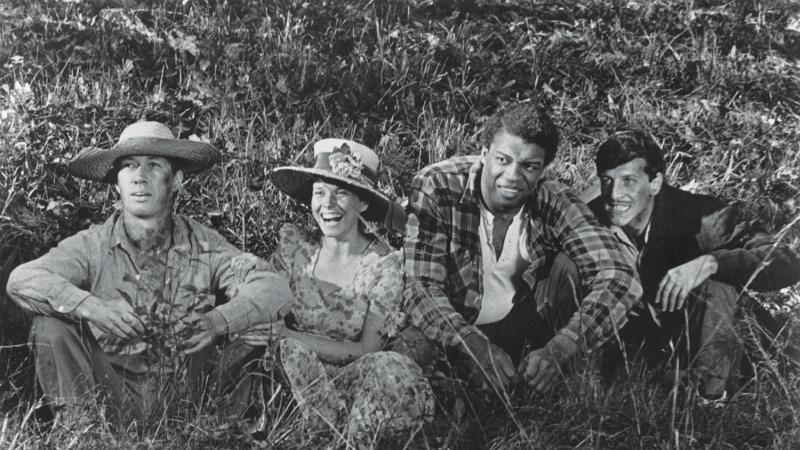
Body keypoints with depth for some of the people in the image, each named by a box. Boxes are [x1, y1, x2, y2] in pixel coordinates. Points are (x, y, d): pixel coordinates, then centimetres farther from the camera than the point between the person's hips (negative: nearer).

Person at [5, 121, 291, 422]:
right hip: (110, 394, 0)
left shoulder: (204, 247, -2)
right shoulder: (92, 245, -3)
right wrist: (89, 306, -35)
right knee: (51, 327, -19)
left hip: (182, 395, 0)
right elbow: (21, 280, -17)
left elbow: (274, 288, -13)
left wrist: (217, 321, -33)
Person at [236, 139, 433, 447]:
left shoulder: (383, 265, -7)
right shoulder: (297, 250, 0)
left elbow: (367, 350, -11)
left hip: (353, 381, -2)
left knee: (391, 371, -31)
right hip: (299, 384, 2)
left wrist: (285, 335, -19)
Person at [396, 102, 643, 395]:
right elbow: (422, 287, -25)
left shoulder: (554, 203, -18)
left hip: (526, 322, 2)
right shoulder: (435, 187, -21)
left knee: (570, 266, -23)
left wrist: (559, 350, -45)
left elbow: (620, 278, -29)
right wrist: (477, 347, -43)